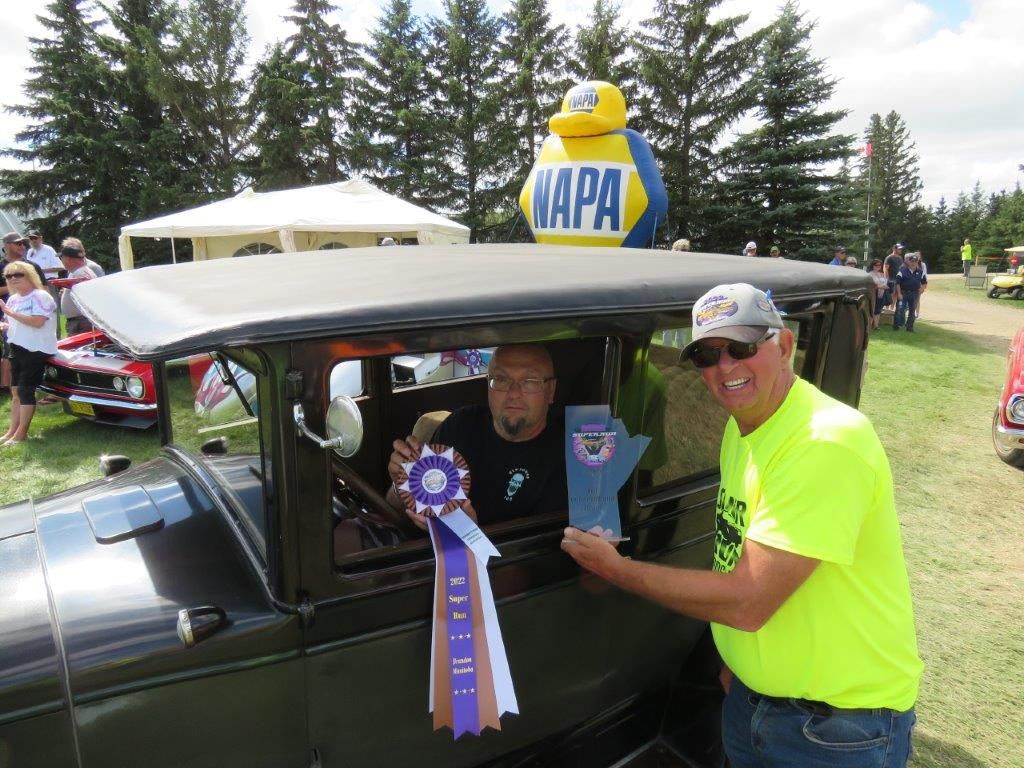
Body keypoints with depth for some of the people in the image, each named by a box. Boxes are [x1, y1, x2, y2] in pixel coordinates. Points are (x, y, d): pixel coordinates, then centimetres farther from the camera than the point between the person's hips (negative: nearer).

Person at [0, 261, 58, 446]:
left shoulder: (40, 296, -12)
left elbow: (37, 322, -24)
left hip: (36, 350, -9)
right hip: (17, 349, 9)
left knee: (25, 390, -8)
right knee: (16, 391, 10)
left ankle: (20, 434, -3)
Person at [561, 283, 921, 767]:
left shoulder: (827, 442, -28)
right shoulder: (742, 427, 0)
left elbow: (748, 601, -29)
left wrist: (616, 570, -21)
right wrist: (735, 658, 6)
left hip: (840, 725, -6)